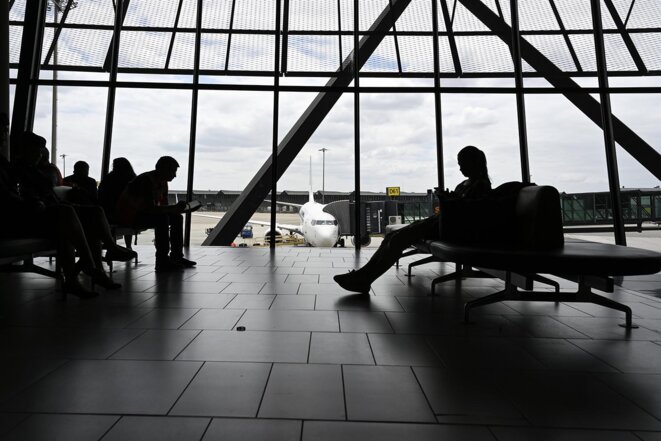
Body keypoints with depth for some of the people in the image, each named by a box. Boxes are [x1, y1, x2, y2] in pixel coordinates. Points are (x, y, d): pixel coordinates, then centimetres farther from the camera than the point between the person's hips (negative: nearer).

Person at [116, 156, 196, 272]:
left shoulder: (162, 182, 5)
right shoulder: (147, 180, -24)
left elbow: (164, 206, 8)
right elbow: (150, 208, -32)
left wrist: (176, 208, -11)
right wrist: (174, 208, -30)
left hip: (142, 212, 10)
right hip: (128, 216, -10)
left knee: (177, 218, 0)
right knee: (162, 219, -32)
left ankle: (177, 256, 1)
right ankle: (162, 262, -30)